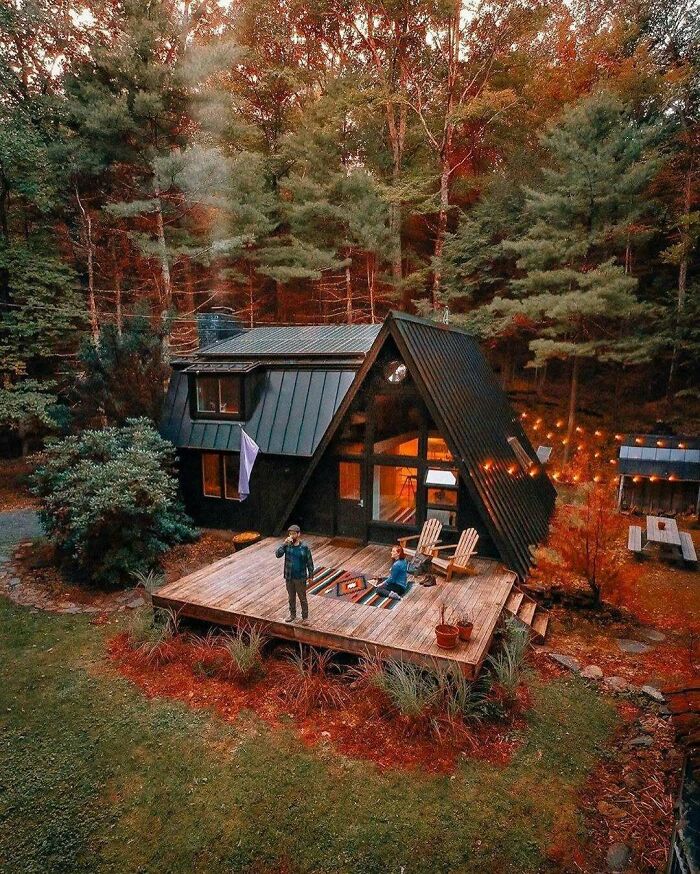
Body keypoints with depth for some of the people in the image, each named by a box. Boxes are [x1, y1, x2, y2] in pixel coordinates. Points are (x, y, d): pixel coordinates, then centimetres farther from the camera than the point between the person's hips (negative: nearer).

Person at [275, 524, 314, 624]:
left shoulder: (304, 547, -13)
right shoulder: (287, 545, -7)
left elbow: (309, 562, -6)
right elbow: (278, 554, -19)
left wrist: (310, 576, -4)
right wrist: (284, 544, -29)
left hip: (300, 578, -3)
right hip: (289, 577, 3)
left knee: (302, 598, 10)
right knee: (291, 597, 20)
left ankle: (305, 617, 26)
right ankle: (292, 614, 39)